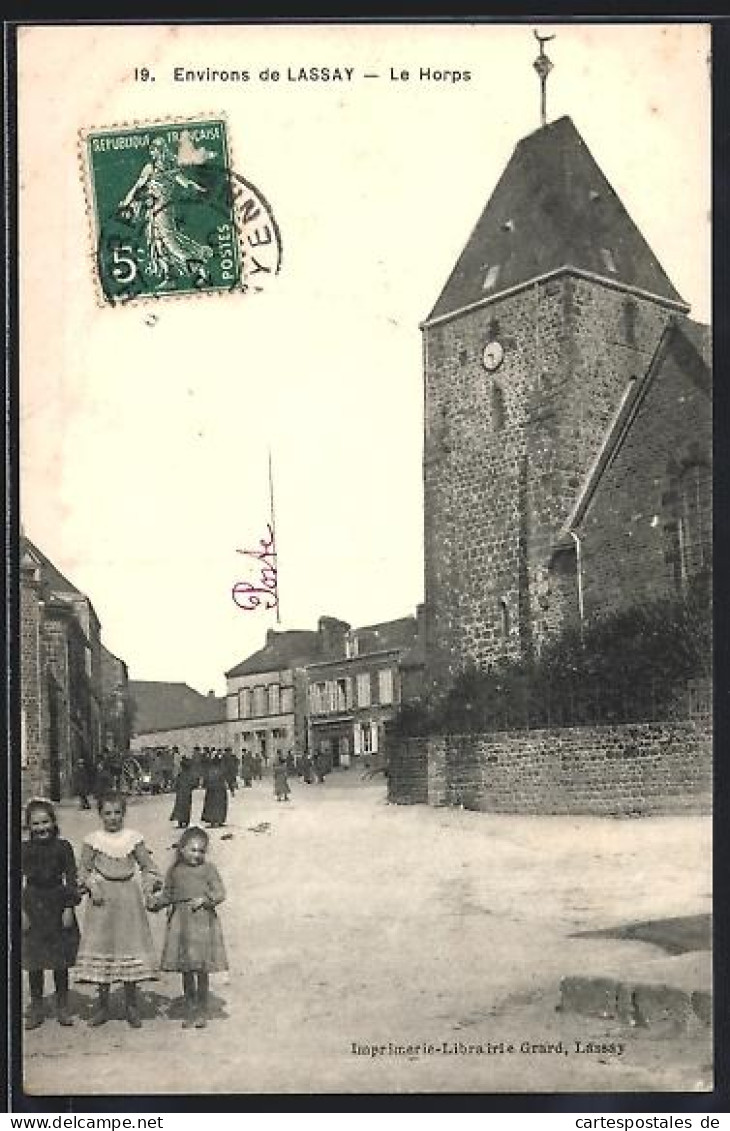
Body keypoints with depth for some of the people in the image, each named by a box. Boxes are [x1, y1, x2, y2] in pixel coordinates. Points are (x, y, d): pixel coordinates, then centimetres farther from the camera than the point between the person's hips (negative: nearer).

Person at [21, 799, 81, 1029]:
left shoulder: (63, 847, -2)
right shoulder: (24, 849, 0)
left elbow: (71, 878, -1)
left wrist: (69, 907, -6)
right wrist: (21, 910, -4)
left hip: (57, 902, 0)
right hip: (33, 904, 1)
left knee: (61, 959, 7)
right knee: (34, 961, 6)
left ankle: (62, 1006, 19)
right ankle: (36, 1008, 18)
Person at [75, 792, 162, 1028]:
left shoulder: (133, 838, 2)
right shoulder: (93, 839, 1)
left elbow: (148, 865, 6)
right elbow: (84, 869, 5)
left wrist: (150, 882, -12)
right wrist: (91, 886, -12)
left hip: (128, 898, 0)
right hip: (101, 898, 0)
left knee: (131, 946, 1)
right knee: (101, 946, 2)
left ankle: (131, 1004, 14)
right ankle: (102, 1004, 15)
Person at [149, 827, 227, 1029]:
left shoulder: (208, 869, -3)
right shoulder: (174, 871, 7)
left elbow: (220, 893, -5)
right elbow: (167, 894, 14)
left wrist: (204, 899, -20)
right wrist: (156, 903, -4)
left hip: (203, 921, -3)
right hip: (180, 922, 3)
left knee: (202, 969, 3)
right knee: (185, 969, 9)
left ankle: (202, 1011, 18)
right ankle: (190, 1010, 22)